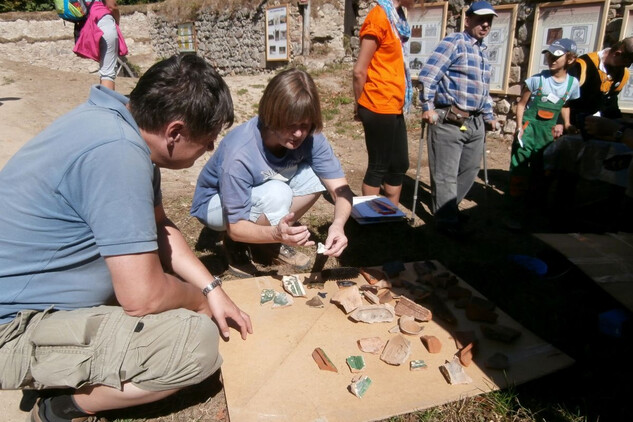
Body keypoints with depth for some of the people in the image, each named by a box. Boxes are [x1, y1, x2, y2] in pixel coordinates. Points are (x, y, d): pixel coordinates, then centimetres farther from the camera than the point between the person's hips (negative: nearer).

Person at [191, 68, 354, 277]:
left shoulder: (310, 137, -23)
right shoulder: (239, 153, -36)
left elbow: (341, 189, -20)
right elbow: (235, 227, -29)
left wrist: (338, 224, -42)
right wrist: (276, 234, -49)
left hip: (261, 194, 5)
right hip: (215, 204, -5)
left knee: (313, 176, -20)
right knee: (277, 194, -34)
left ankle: (269, 244, -2)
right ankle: (238, 246, -5)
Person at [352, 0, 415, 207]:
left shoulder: (396, 17, 14)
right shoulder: (380, 17, -13)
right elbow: (359, 71, -15)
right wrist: (360, 105, -2)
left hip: (393, 108, 9)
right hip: (380, 108, -9)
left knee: (399, 165, 14)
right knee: (378, 167, 1)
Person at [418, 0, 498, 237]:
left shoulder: (483, 52, 21)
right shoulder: (453, 43, -5)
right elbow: (428, 75, -15)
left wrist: (488, 116, 25)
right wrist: (428, 107, -20)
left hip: (475, 123, 9)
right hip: (449, 120, -9)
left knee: (469, 171, 14)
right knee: (446, 175, -4)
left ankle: (447, 209, 30)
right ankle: (448, 222, 5)